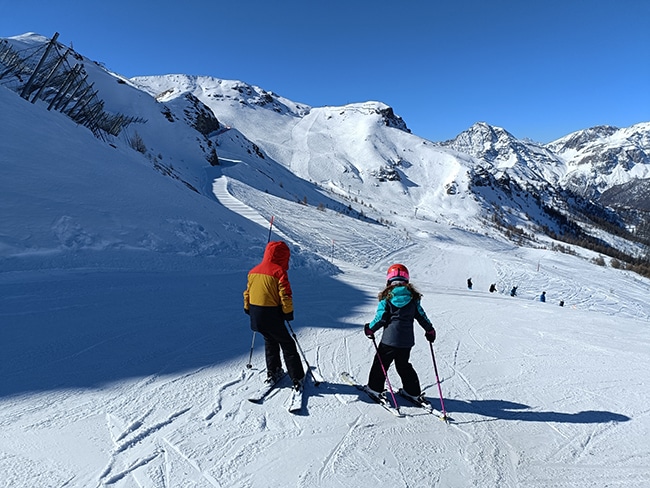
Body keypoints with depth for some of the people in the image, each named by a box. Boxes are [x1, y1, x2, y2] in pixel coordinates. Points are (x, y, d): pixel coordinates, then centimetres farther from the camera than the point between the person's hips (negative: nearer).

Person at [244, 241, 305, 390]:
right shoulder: (279, 272, -15)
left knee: (270, 342, 26)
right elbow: (285, 296, -16)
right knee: (288, 345, 6)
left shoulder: (253, 271, 7)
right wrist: (288, 312, -5)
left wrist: (248, 308, 25)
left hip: (256, 315, 7)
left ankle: (272, 372, 32)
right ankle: (297, 379, 7)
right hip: (271, 316, -6)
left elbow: (247, 292, 14)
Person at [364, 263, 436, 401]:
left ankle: (376, 388, 23)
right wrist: (430, 330, 22)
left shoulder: (386, 296, -8)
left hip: (390, 339, -4)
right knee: (403, 365, 21)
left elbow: (381, 318, -9)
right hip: (407, 339, 4)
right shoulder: (413, 297, 2)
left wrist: (370, 329, 6)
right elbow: (421, 316, 7)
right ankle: (413, 391, 26)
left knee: (381, 362, 14)